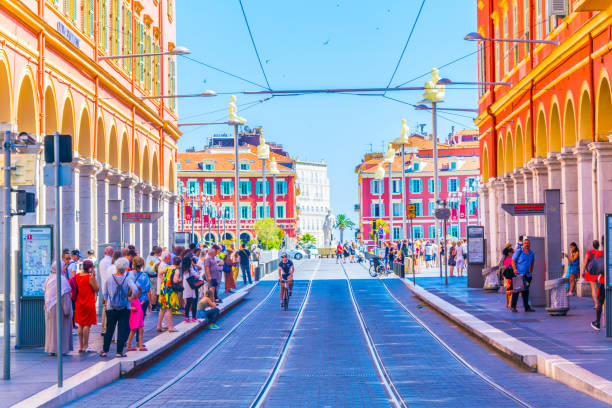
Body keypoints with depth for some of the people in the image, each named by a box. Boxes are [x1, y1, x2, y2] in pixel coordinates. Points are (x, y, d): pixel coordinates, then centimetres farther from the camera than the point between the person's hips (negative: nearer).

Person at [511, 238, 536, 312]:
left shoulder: (532, 254, 10)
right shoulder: (519, 252, -4)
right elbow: (513, 261, -1)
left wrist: (531, 272, 19)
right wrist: (515, 269, -15)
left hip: (527, 275, 5)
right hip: (518, 274, -5)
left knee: (526, 291, 10)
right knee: (516, 290, -8)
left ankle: (527, 307, 17)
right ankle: (513, 306, -5)